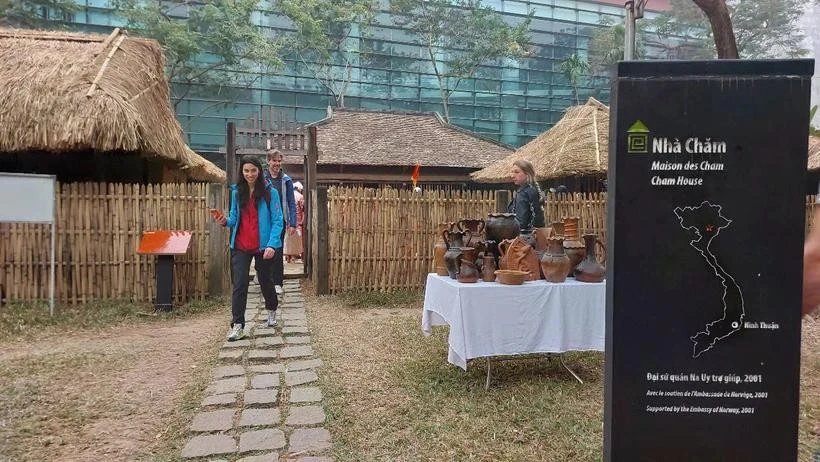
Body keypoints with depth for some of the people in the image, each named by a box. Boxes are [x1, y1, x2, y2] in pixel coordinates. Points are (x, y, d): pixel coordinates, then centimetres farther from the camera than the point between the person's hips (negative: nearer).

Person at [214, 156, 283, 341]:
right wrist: (226, 221, -14)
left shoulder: (270, 192, -8)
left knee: (265, 280, 15)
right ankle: (237, 326, 0)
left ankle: (272, 310, 42)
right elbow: (235, 219, 10)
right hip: (240, 246, 2)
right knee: (239, 284, -4)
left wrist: (272, 245, -20)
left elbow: (277, 220, -10)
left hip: (263, 246, -2)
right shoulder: (236, 192, 4)